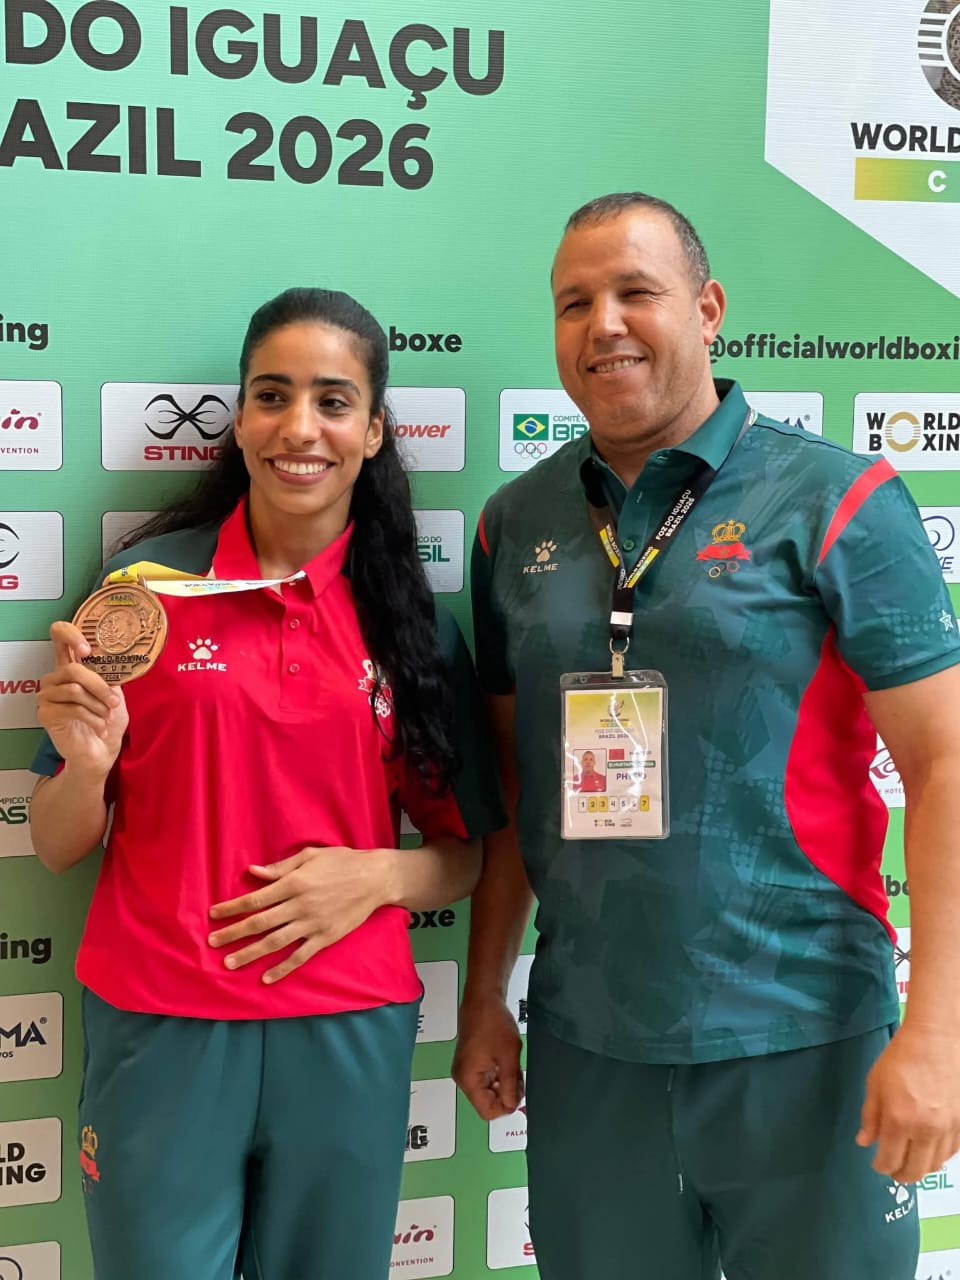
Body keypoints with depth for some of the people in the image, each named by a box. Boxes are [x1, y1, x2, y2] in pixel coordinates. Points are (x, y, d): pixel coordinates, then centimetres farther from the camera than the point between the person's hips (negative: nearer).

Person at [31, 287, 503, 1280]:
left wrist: (378, 875, -11)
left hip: (347, 1037, 2)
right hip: (158, 1031, -1)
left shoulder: (411, 624, 3)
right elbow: (57, 847, 2)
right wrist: (87, 762, -18)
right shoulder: (151, 583, -3)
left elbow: (464, 856, 8)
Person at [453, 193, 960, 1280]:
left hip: (804, 1044, -3)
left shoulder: (833, 500, -6)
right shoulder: (516, 525, 6)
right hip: (584, 1048, 4)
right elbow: (510, 784, 12)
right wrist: (484, 997, 11)